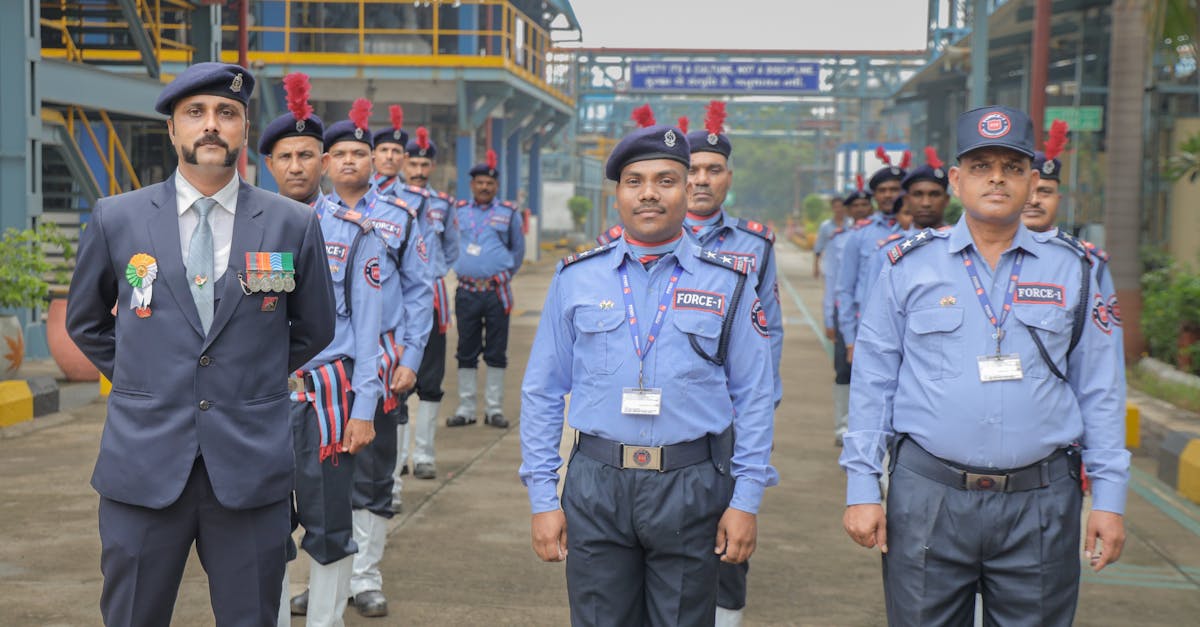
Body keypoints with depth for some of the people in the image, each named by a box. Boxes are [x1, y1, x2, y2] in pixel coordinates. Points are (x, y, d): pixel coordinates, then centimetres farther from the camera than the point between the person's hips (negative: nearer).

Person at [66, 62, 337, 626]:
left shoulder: (294, 225, 1)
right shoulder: (116, 219, 2)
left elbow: (314, 331, 13)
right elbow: (85, 323, 17)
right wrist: (139, 383, 11)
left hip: (251, 465, 0)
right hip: (144, 462, 1)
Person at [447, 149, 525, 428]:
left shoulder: (509, 213, 6)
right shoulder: (459, 211, 8)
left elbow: (518, 250, 17)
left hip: (497, 291, -1)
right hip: (467, 291, 1)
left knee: (496, 353, 3)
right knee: (466, 353, 4)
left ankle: (494, 409, 10)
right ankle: (466, 408, 12)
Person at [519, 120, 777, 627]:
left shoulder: (728, 281, 3)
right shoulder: (576, 278, 5)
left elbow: (752, 397, 3)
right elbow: (542, 393, 6)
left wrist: (747, 499, -3)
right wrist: (543, 498, 1)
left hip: (691, 487, 0)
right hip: (597, 488, 1)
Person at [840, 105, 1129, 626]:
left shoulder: (1072, 269, 7)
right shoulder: (910, 265, 3)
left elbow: (1099, 391, 9)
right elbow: (872, 383, 3)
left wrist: (1108, 498, 4)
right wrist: (861, 489, -2)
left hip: (1041, 503, 1)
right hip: (927, 494, -1)